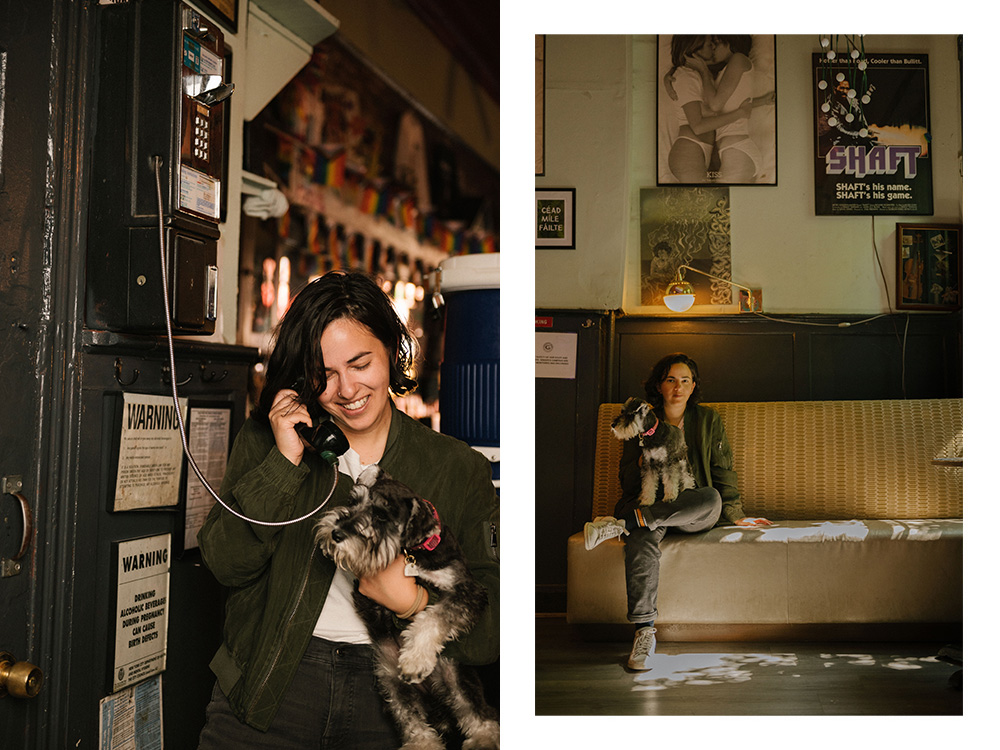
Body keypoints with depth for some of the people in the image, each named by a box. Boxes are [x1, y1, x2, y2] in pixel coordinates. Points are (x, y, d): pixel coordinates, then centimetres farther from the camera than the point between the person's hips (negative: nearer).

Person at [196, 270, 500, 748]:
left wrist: (417, 603, -16)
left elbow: (495, 622, 1)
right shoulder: (266, 439, 7)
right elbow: (225, 564, -1)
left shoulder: (461, 470, 3)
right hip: (274, 680, 0)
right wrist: (284, 461, -9)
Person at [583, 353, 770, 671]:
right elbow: (627, 476, 10)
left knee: (712, 499, -37)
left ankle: (620, 524, -36)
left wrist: (733, 514, 5)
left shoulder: (708, 419, 10)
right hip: (650, 504, 0)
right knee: (641, 541, -37)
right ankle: (644, 630, -37)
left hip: (694, 513, 1)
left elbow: (722, 471, 11)